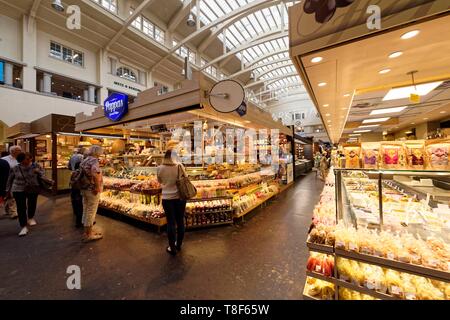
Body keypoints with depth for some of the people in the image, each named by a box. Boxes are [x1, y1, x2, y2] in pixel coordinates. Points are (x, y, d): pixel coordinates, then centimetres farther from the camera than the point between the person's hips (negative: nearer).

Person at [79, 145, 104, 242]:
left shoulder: (84, 161, 12)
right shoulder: (94, 160, -17)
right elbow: (95, 172, -36)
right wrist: (97, 186, -29)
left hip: (84, 189, 9)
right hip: (92, 190, -9)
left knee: (86, 210, 18)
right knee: (91, 212, 2)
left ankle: (90, 230, 34)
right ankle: (88, 235, 13)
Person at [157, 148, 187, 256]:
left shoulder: (160, 168, -8)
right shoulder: (180, 166, -10)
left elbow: (160, 181, 9)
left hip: (167, 198, 0)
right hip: (180, 197, 1)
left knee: (171, 222, 11)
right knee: (180, 221, 15)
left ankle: (172, 248, 24)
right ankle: (179, 245, 33)